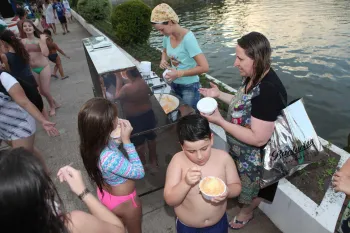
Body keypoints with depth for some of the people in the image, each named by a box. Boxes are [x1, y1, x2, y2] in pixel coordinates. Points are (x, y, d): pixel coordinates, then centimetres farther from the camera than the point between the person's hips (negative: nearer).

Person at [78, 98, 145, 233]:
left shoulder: (91, 144, -20)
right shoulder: (110, 159, -44)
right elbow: (139, 173, -27)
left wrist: (119, 139, -14)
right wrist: (127, 141, -31)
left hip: (105, 194, 7)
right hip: (124, 202, -6)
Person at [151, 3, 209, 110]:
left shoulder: (188, 38, -25)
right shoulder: (167, 36, -5)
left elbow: (204, 67, -29)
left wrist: (179, 73, -28)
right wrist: (163, 60, -4)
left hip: (189, 86, -6)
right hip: (174, 84, 6)